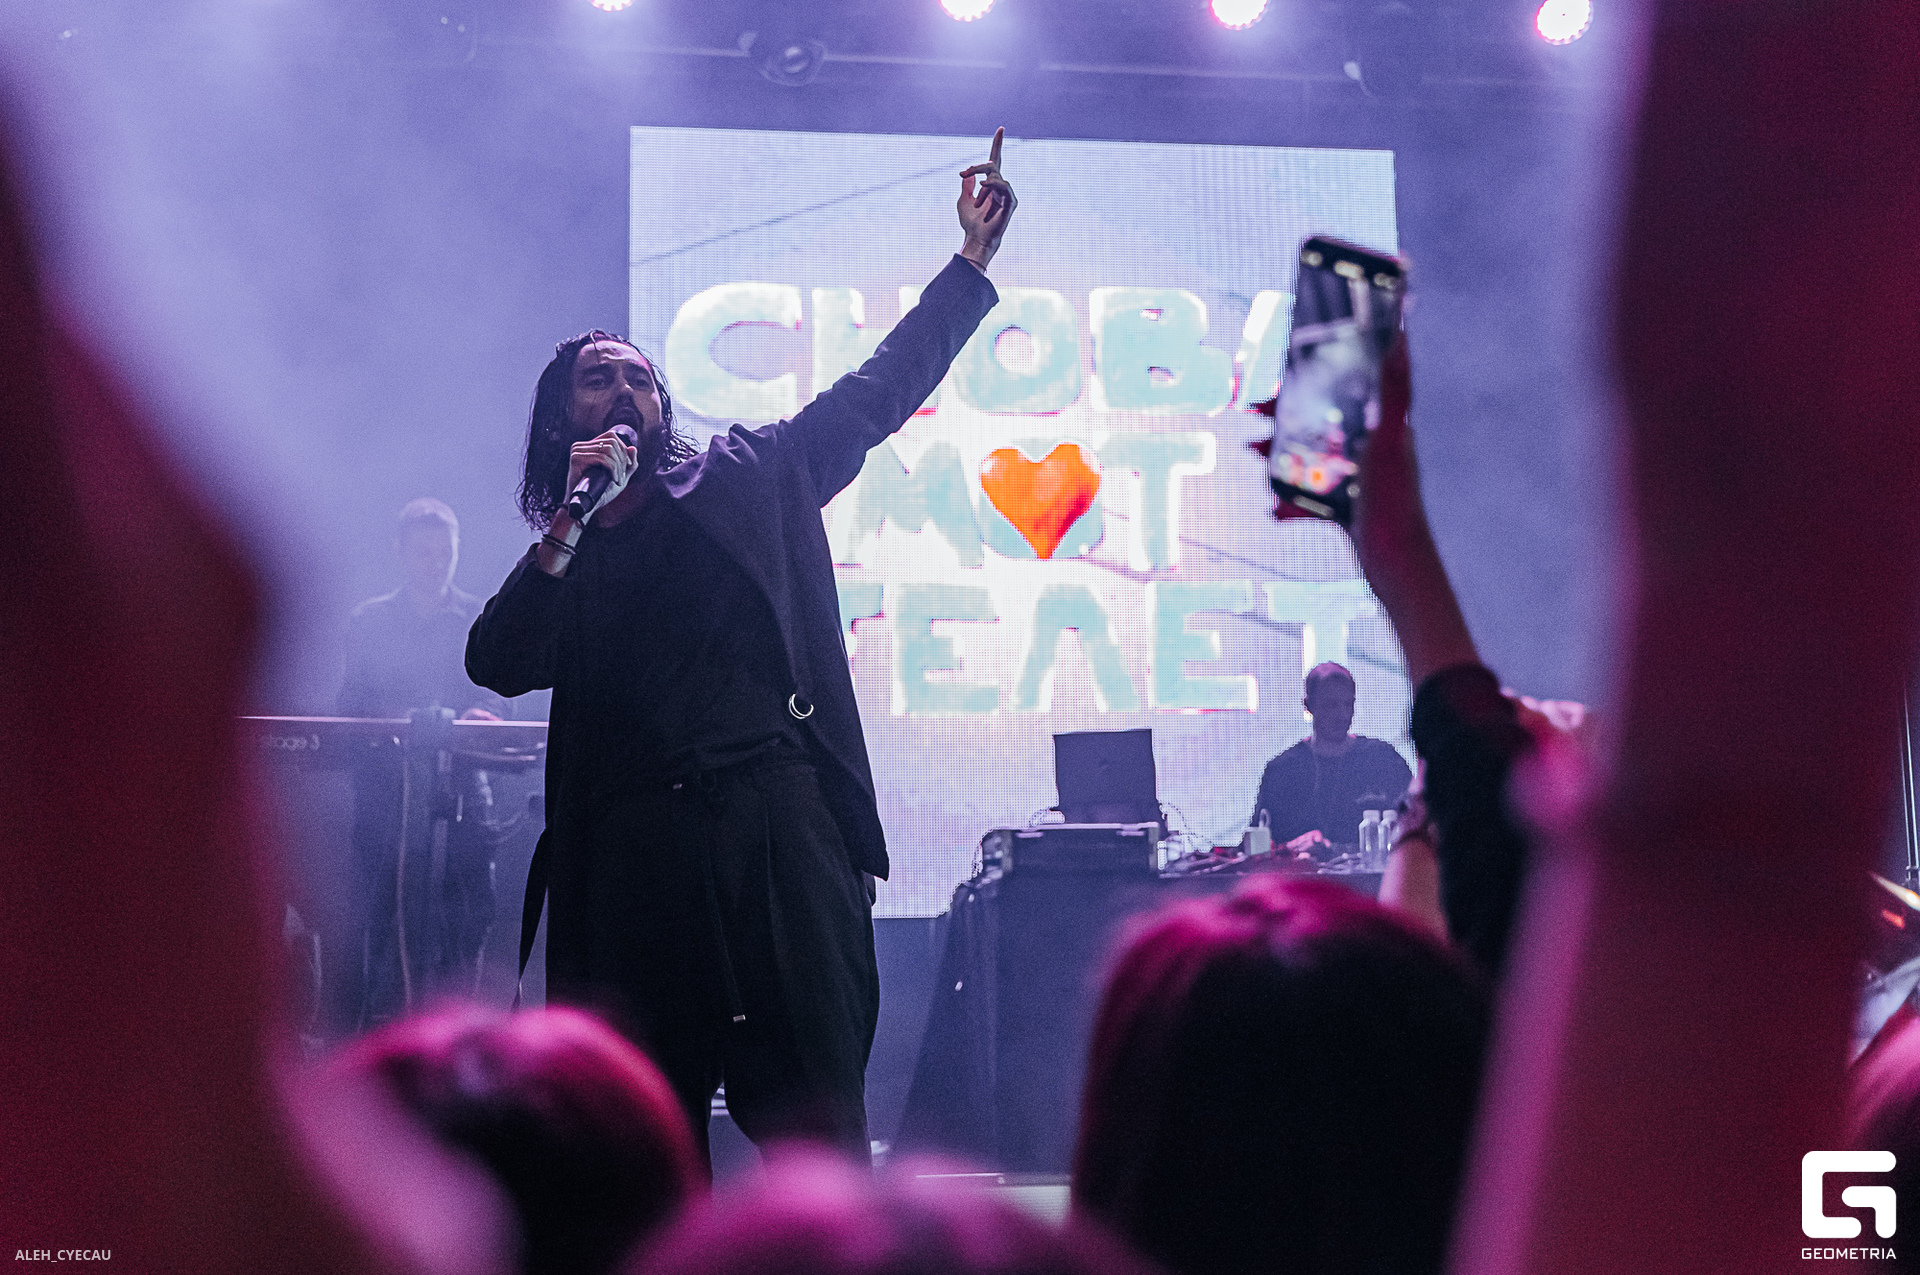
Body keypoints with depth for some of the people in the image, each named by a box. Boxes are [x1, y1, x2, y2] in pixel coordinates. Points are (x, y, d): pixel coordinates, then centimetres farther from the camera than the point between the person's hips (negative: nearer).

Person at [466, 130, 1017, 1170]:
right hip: (632, 847, 2)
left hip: (775, 821, -2)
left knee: (814, 1122, -8)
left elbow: (881, 390, 16)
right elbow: (495, 664, 1)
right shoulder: (566, 555, 18)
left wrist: (973, 257, 12)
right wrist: (572, 519, -3)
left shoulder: (750, 477, 16)